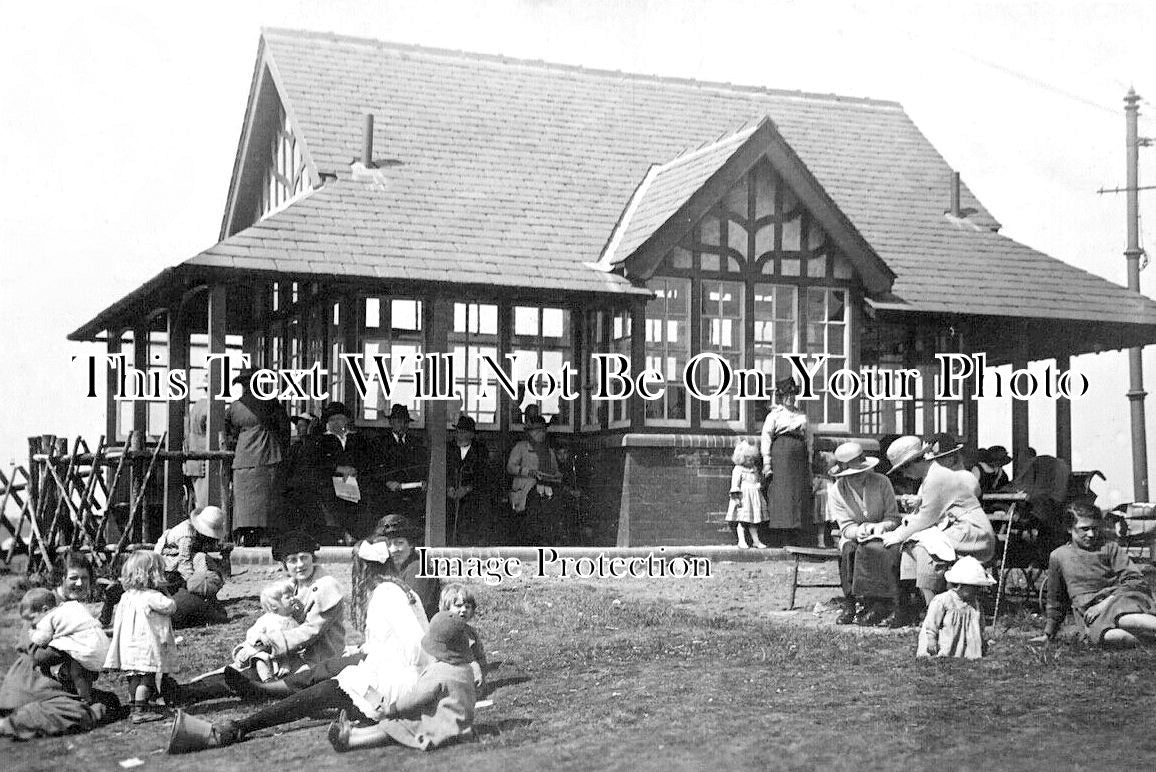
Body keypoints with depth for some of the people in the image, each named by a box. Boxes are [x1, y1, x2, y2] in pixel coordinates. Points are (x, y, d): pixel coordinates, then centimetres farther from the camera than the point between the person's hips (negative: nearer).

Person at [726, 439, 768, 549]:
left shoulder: (755, 470, 13)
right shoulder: (738, 470, -9)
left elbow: (759, 481, 23)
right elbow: (735, 484, -14)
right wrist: (736, 497, -20)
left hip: (755, 497, 7)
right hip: (743, 498, -7)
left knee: (753, 521, 11)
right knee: (742, 520, -6)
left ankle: (756, 541, 15)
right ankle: (741, 541, -2)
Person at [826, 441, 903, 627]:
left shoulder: (881, 482, -7)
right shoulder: (836, 491, -5)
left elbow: (893, 519, -3)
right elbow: (846, 527, -8)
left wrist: (881, 527, -26)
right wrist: (858, 531, -31)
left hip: (881, 536, -1)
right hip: (853, 537, 1)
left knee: (874, 550, -35)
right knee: (849, 550, -34)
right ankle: (851, 603, -27)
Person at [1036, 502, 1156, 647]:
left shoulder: (1110, 547, 12)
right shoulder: (1058, 556, 18)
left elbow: (1135, 580, 3)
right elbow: (1055, 600, 28)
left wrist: (1107, 603, -10)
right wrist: (1048, 634, 29)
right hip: (1094, 613, 1)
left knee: (1123, 619, -42)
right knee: (1109, 636, -39)